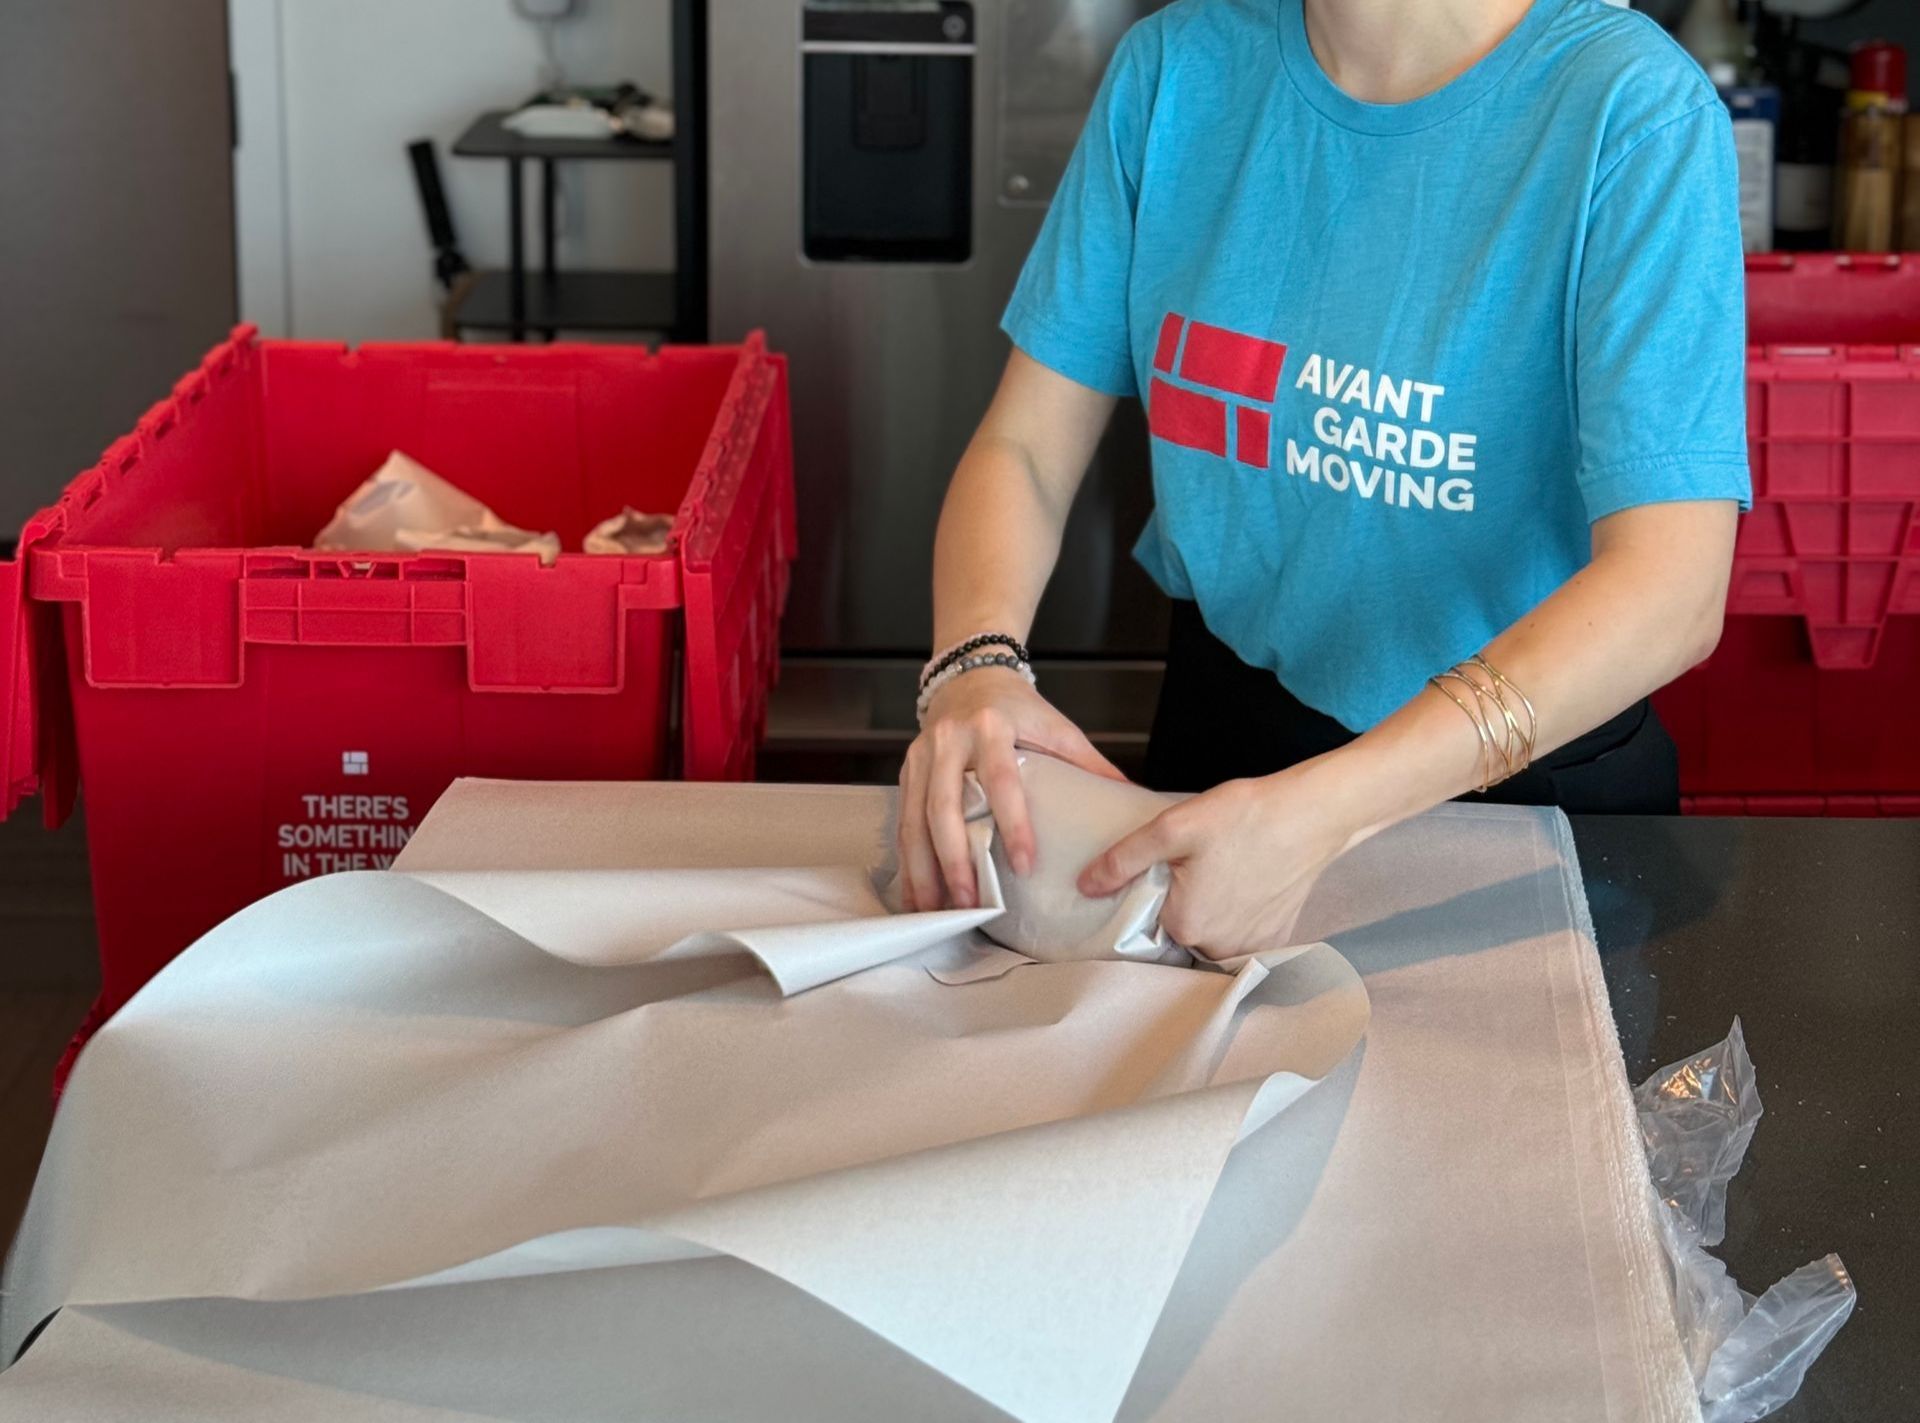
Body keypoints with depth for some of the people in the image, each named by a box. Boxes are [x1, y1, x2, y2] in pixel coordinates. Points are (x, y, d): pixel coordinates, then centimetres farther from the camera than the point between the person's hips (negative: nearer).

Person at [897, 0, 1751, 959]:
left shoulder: (1631, 115, -20)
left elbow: (1670, 589, -29)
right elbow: (1026, 448, -2)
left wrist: (1319, 813, -39)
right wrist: (976, 665, -25)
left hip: (1526, 769, -2)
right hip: (1220, 730, 2)